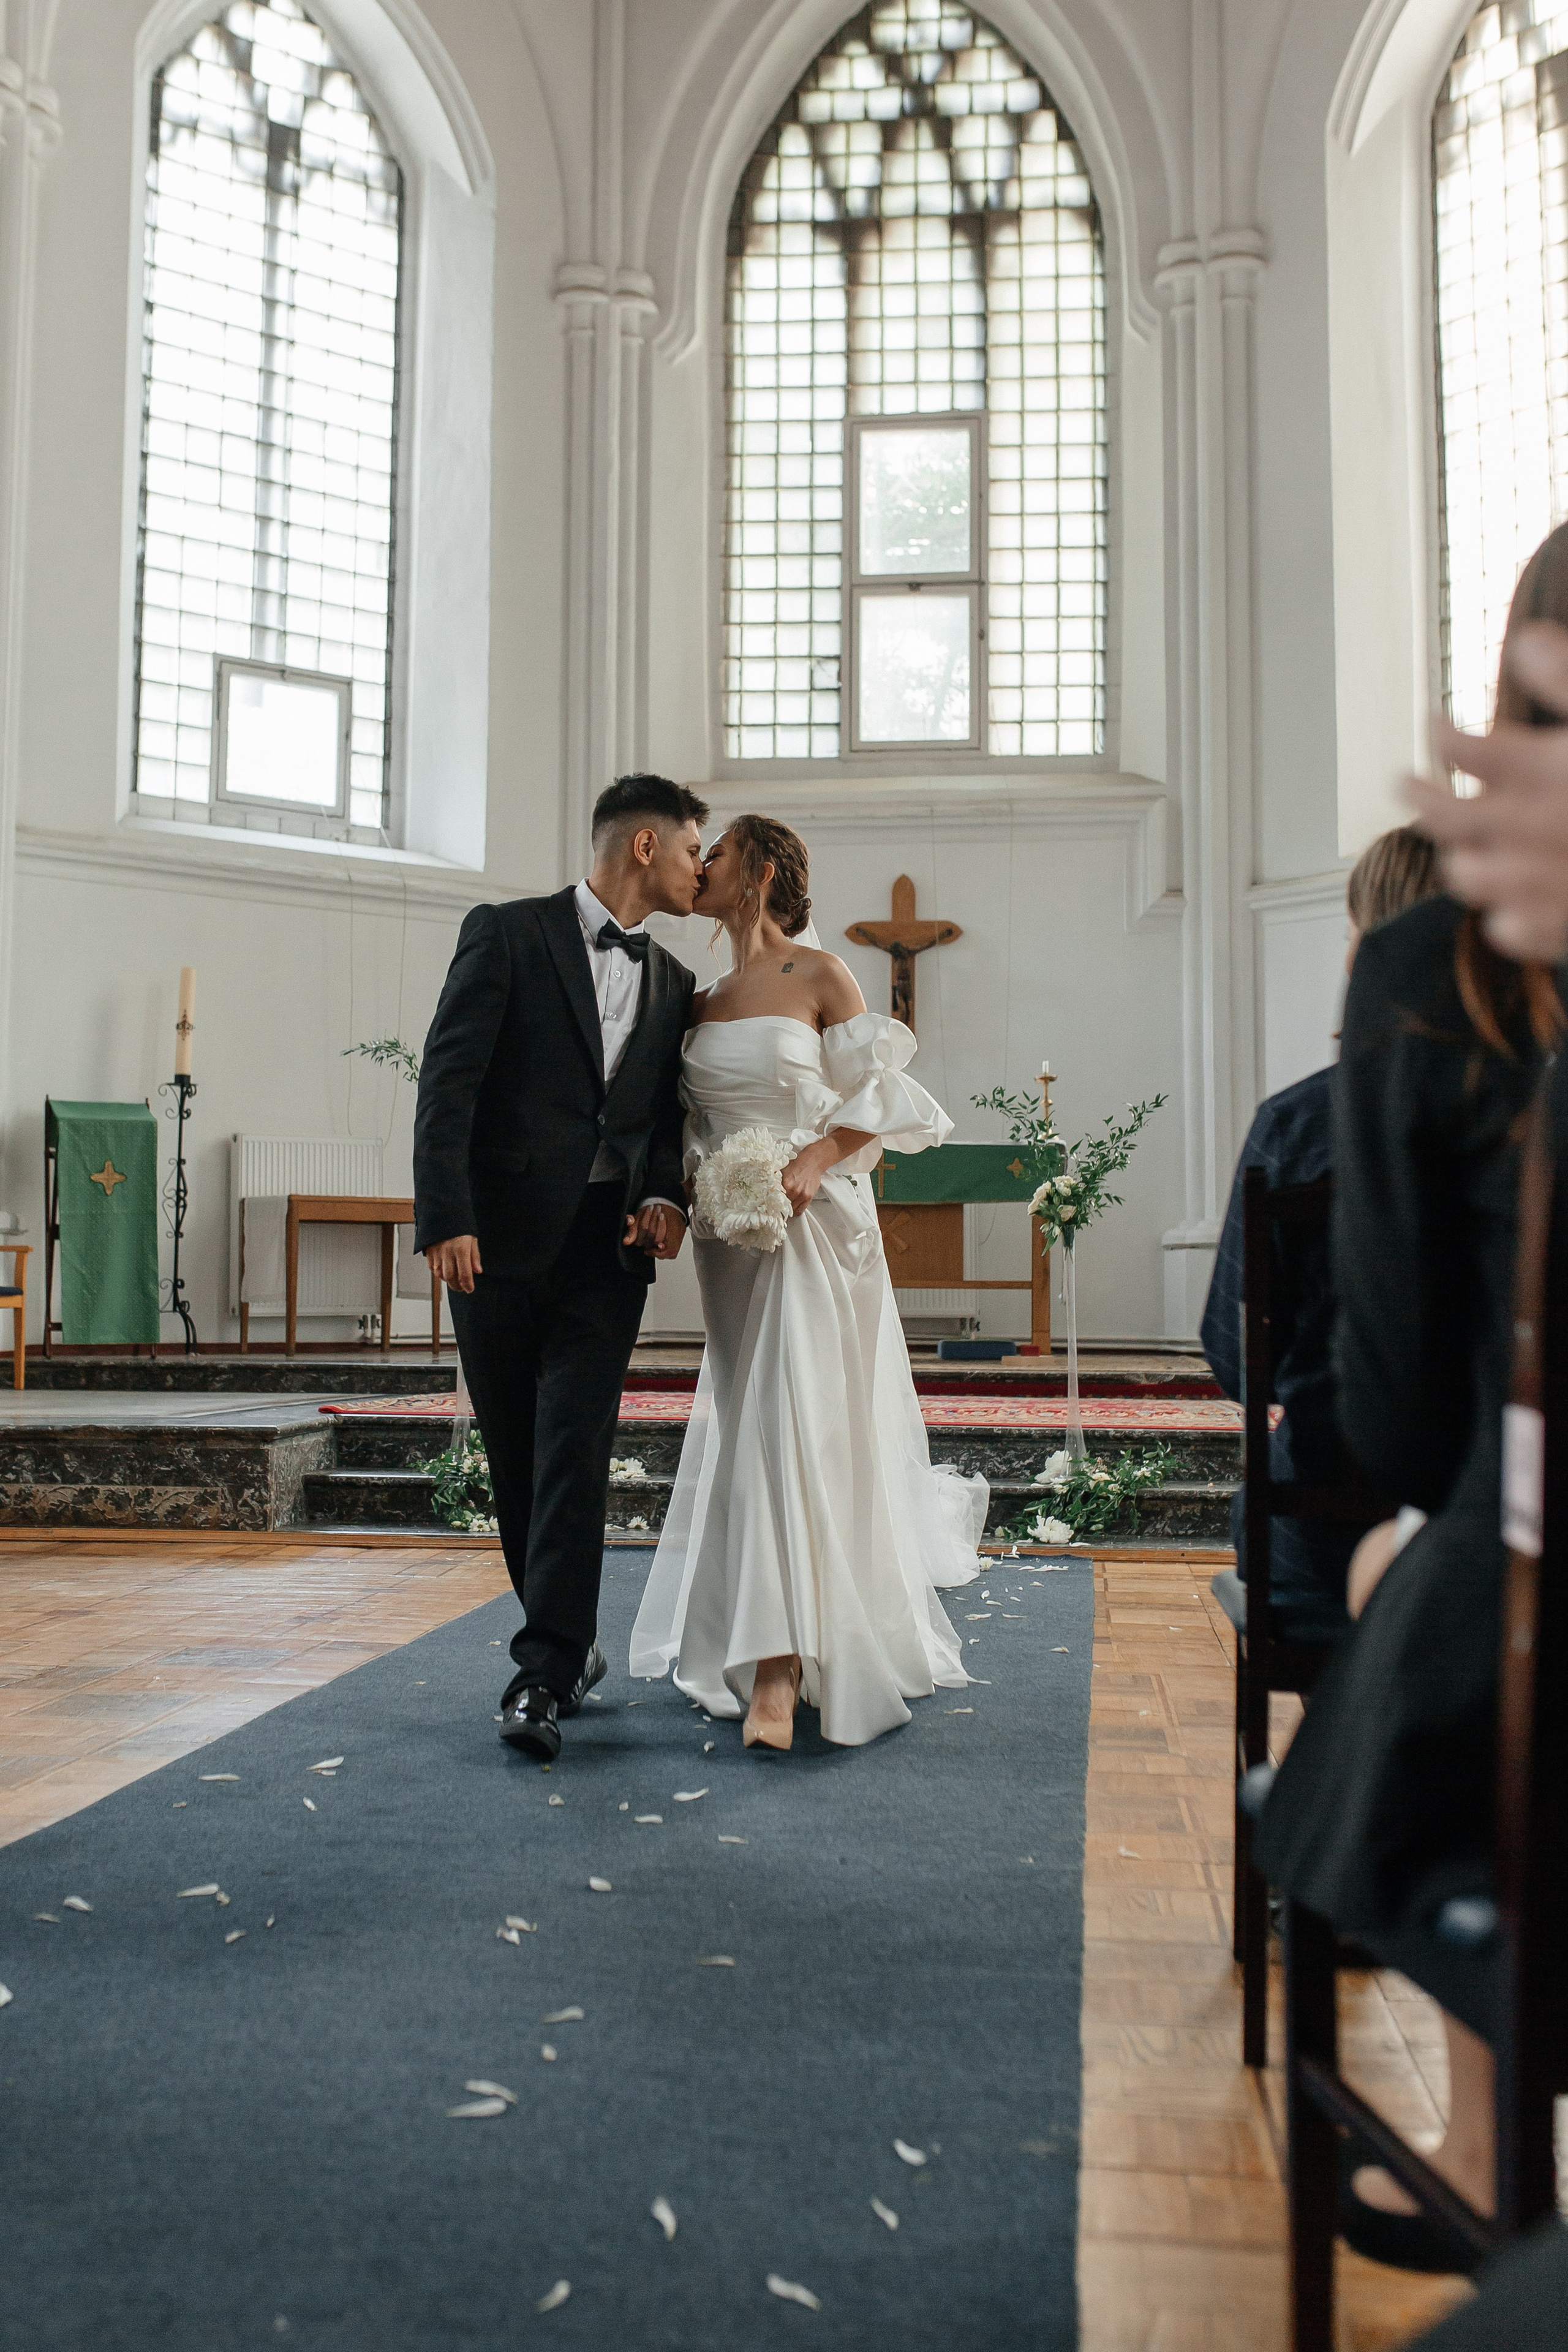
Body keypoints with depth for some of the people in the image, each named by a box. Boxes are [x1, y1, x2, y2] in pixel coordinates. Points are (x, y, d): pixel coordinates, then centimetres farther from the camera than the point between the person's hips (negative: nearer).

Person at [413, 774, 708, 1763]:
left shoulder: (674, 984, 15)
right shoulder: (508, 935, -1)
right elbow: (449, 1080, -8)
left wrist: (666, 1197, -4)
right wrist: (447, 1221, -17)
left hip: (606, 1248, 2)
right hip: (498, 1242, -2)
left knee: (573, 1456, -9)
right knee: (516, 1461, 7)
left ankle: (543, 1680, -8)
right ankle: (571, 1646, 24)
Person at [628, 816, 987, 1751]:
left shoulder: (819, 974, -3)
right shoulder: (705, 999, 14)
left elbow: (880, 1101, -6)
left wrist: (812, 1162, -20)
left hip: (813, 1224, -6)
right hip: (732, 1237, 6)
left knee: (797, 1421, -11)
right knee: (750, 1422, 10)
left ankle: (778, 1671, -11)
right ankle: (776, 1656, 24)